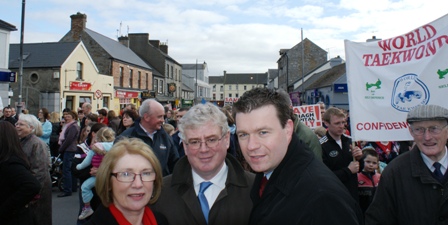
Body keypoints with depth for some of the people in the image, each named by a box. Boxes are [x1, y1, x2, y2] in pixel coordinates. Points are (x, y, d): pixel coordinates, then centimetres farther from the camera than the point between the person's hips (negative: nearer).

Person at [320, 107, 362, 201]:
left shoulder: (349, 140, 2)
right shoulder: (321, 146, -18)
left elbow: (359, 169, 13)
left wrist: (359, 158, -9)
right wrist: (348, 170, -18)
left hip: (353, 193, 6)